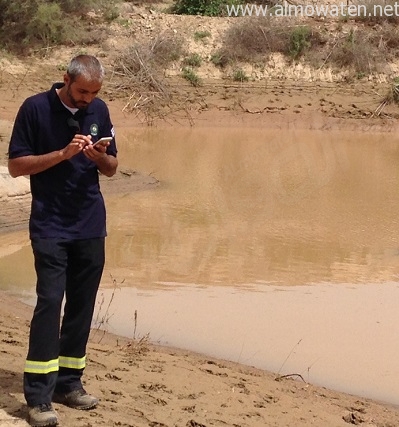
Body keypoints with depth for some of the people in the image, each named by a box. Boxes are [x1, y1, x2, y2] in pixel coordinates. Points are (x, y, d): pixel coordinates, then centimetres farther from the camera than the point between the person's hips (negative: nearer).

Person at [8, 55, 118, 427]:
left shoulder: (99, 110, 6)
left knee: (82, 305, 7)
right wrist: (63, 153, -19)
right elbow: (15, 165, -8)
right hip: (50, 226, -5)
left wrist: (98, 155, -12)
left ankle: (68, 382, 18)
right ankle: (38, 396, -8)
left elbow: (111, 168, 11)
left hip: (91, 226, 5)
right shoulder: (35, 108, -7)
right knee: (49, 302, -11)